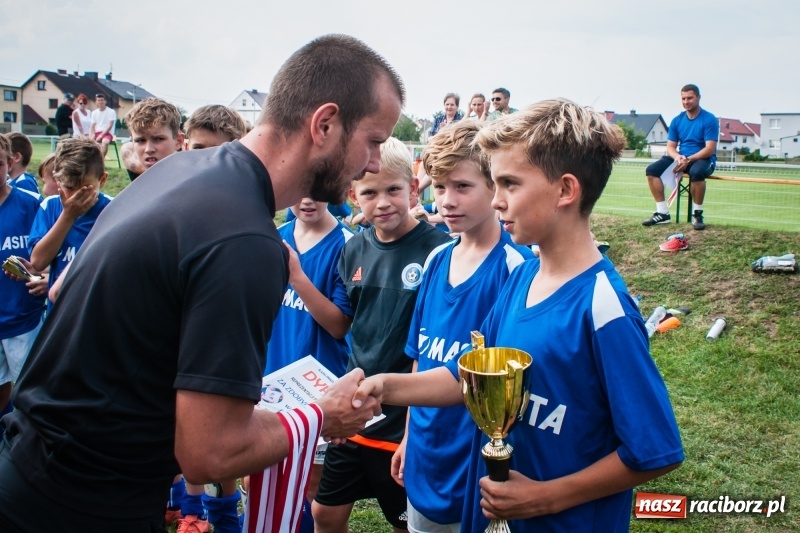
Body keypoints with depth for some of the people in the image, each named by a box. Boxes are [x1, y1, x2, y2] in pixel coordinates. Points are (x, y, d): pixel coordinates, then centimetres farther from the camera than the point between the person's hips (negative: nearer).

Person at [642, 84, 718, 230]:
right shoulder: (677, 120, 6)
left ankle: (697, 214, -21)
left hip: (703, 159, -5)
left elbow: (710, 149, -16)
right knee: (652, 169, -16)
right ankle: (662, 213, -13)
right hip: (681, 158, 5)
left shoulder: (709, 120, -9)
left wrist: (688, 160, -27)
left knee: (696, 172, -40)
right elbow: (670, 147, 4)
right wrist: (678, 157, -19)